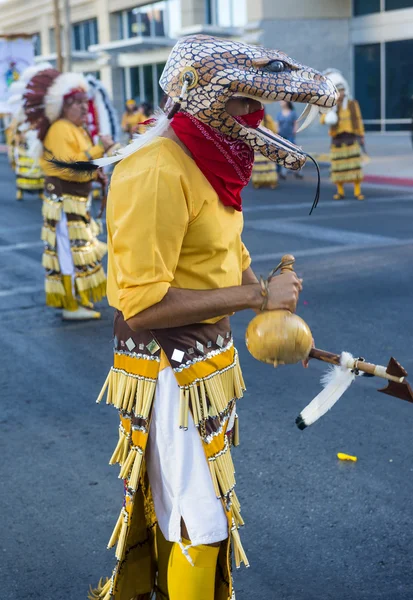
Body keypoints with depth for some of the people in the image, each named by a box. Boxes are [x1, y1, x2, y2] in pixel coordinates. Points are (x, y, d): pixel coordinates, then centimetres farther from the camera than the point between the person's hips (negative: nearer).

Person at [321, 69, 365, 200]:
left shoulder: (353, 104, 3)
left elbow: (359, 121, 9)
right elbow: (323, 119, -17)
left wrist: (361, 136, 9)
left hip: (351, 139, 1)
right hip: (337, 140, -1)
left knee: (355, 165, -4)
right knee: (339, 167, 4)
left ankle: (357, 192, 2)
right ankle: (340, 191, 17)